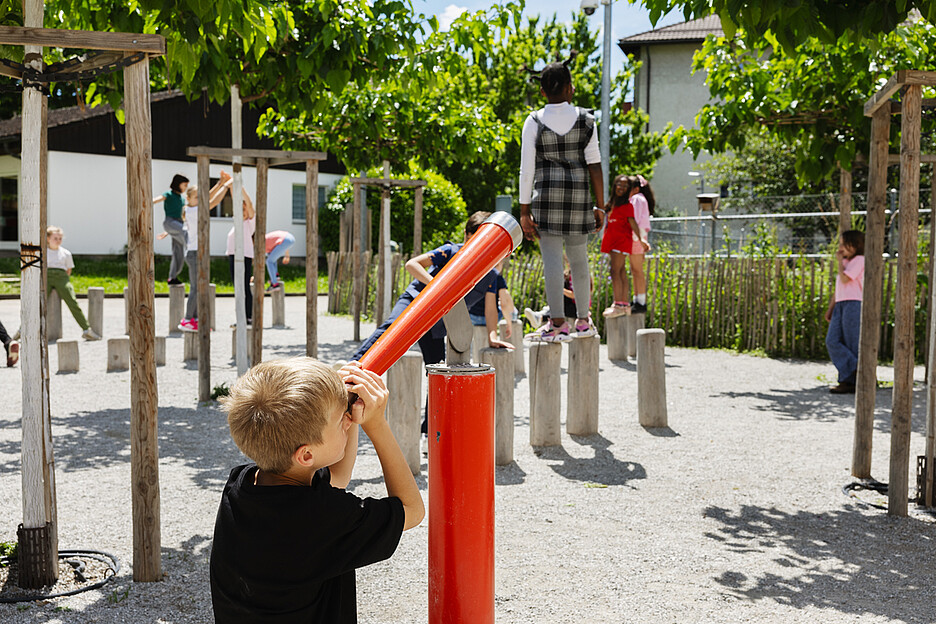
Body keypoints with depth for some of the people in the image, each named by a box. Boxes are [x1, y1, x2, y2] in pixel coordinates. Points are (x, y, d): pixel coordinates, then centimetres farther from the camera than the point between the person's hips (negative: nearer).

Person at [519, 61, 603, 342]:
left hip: (547, 193, -2)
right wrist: (600, 206, 4)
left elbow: (527, 169, -3)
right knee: (578, 256, 13)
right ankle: (583, 321, 21)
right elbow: (594, 165, 0)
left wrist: (525, 212, 0)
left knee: (552, 258, -3)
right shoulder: (585, 119, 3)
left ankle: (558, 324, -7)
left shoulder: (534, 122, 0)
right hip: (579, 193, 2)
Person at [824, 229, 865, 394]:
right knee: (832, 341, -7)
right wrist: (830, 308, 20)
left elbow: (845, 279, -15)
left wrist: (840, 261, -1)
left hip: (853, 305, -8)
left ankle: (849, 382, -3)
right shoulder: (846, 262, 24)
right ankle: (856, 371, -9)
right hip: (840, 306, 8)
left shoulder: (859, 260, -3)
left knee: (852, 344, -5)